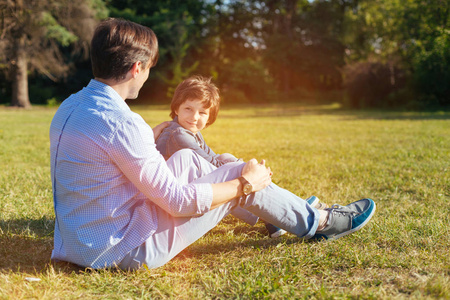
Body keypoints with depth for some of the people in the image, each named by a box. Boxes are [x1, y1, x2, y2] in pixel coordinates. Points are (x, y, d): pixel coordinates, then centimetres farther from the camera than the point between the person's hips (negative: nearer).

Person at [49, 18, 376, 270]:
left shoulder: (69, 107, 3)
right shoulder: (122, 123, -26)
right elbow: (178, 202, -22)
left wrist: (150, 138, 33)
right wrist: (245, 184, -9)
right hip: (125, 250, -9)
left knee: (186, 158, 19)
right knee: (241, 174, -2)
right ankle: (319, 222, 19)